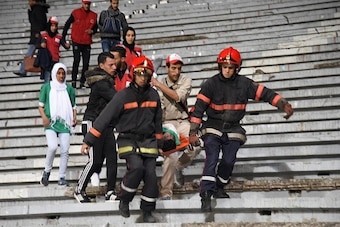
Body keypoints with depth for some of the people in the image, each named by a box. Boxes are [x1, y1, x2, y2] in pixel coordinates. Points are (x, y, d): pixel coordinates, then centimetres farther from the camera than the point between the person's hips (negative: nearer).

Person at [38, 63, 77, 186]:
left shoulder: (69, 88, 10)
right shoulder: (46, 87, 6)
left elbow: (73, 106, 16)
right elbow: (41, 106, 8)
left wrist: (74, 117, -2)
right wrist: (44, 117, -9)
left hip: (65, 123, 2)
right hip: (51, 123, -2)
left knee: (65, 150, -3)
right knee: (52, 146, -21)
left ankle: (62, 177, 7)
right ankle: (47, 171, 2)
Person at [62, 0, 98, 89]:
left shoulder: (93, 15, 5)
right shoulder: (75, 12, -3)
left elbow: (95, 27, 17)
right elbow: (67, 24, 3)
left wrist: (92, 31, -6)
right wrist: (63, 37, 1)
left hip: (87, 43, 3)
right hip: (76, 42, -3)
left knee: (86, 63, 2)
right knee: (76, 60, -12)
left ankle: (82, 82, 10)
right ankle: (74, 81, -7)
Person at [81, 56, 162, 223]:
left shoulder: (154, 95, 2)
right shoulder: (123, 95, -10)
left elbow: (157, 121, 13)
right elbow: (105, 117, -12)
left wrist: (159, 143, 18)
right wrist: (88, 140, -15)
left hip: (148, 141, 4)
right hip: (128, 139, -4)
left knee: (151, 175, -5)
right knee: (136, 167, -26)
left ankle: (147, 211, 13)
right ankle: (124, 199, -1)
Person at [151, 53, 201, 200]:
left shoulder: (186, 81, 1)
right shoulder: (159, 86, -3)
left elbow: (178, 96, -18)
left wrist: (159, 85, -17)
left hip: (183, 121, 2)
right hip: (167, 122, -2)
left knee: (196, 144, -24)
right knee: (170, 156, -19)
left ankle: (179, 167, 7)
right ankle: (165, 193, -6)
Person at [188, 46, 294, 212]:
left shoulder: (244, 84, -3)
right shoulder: (211, 84, -9)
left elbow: (265, 93, -2)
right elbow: (199, 108, -10)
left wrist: (284, 104, -15)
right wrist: (193, 132, -13)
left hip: (233, 129, 3)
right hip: (213, 127, -2)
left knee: (228, 161, -3)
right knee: (211, 159, -16)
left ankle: (219, 188, 23)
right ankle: (206, 195, -19)